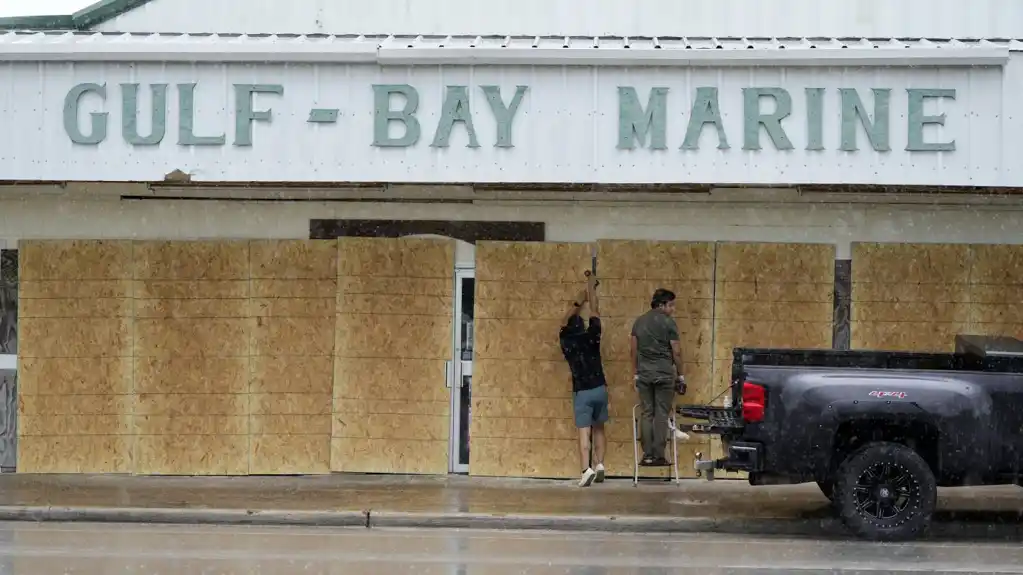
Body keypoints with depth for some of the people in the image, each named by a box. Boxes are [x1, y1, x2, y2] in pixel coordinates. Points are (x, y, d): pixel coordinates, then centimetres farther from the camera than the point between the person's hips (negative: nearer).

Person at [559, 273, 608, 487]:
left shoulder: (566, 341, 0)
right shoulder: (591, 337, -2)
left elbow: (567, 319, 17)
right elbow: (595, 312, 11)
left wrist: (583, 294, 27)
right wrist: (591, 289, 23)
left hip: (581, 391, -1)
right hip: (599, 388, 2)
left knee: (584, 432, -9)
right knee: (599, 428, 17)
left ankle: (587, 469, -23)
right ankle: (599, 464, 8)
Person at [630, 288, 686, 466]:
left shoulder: (639, 322, 9)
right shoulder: (668, 323, -6)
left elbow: (633, 350, 10)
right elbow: (676, 352, -6)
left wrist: (635, 374, 16)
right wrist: (680, 375, 4)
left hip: (644, 374, 4)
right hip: (665, 374, -4)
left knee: (646, 414, 7)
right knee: (661, 415, 0)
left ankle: (647, 456, 4)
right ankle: (659, 456, 0)